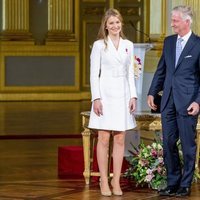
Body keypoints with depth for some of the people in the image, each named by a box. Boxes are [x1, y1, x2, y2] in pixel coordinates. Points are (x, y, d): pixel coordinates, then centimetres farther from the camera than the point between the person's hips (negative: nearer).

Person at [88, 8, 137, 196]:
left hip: (122, 94, 3)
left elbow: (130, 73, 12)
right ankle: (104, 181, 4)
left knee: (120, 140, 4)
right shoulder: (99, 45, 0)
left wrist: (133, 96, 3)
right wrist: (96, 98, -11)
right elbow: (94, 74, -3)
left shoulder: (128, 45, 10)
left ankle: (116, 181, 10)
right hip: (105, 94, -3)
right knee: (104, 139, -2)